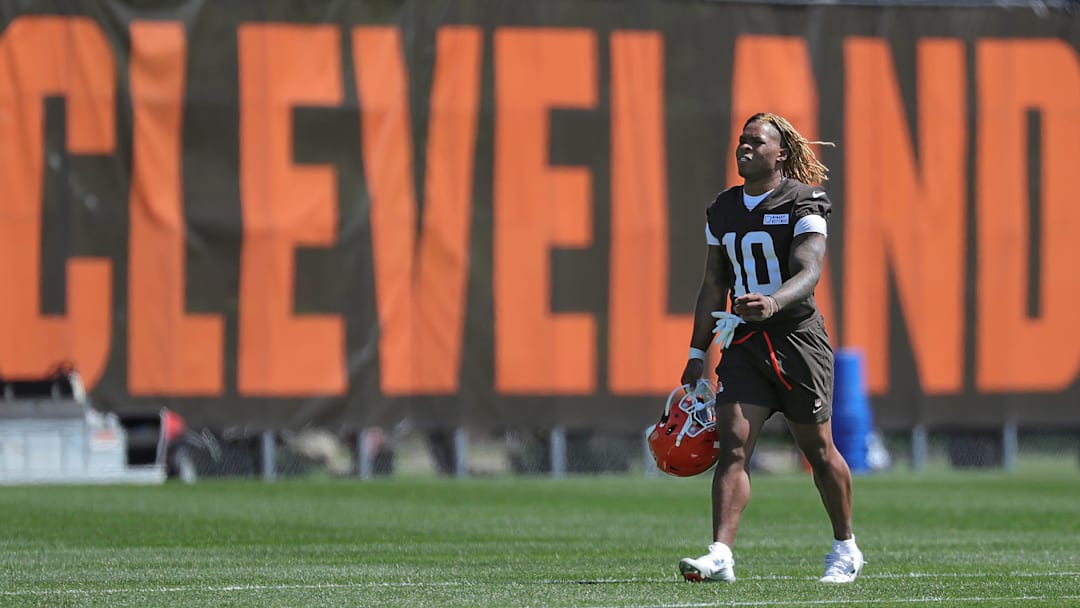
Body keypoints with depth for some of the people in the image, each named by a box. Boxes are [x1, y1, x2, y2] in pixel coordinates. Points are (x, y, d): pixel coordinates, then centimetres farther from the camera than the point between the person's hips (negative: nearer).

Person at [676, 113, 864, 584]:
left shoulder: (803, 205, -6)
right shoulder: (721, 211, 11)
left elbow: (810, 271, -21)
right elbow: (714, 285, 19)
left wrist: (774, 302, -40)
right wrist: (697, 354, 16)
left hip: (798, 338, -4)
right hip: (743, 343, 4)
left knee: (818, 451, 6)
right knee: (733, 444, -12)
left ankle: (845, 549, 25)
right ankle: (720, 555, -21)